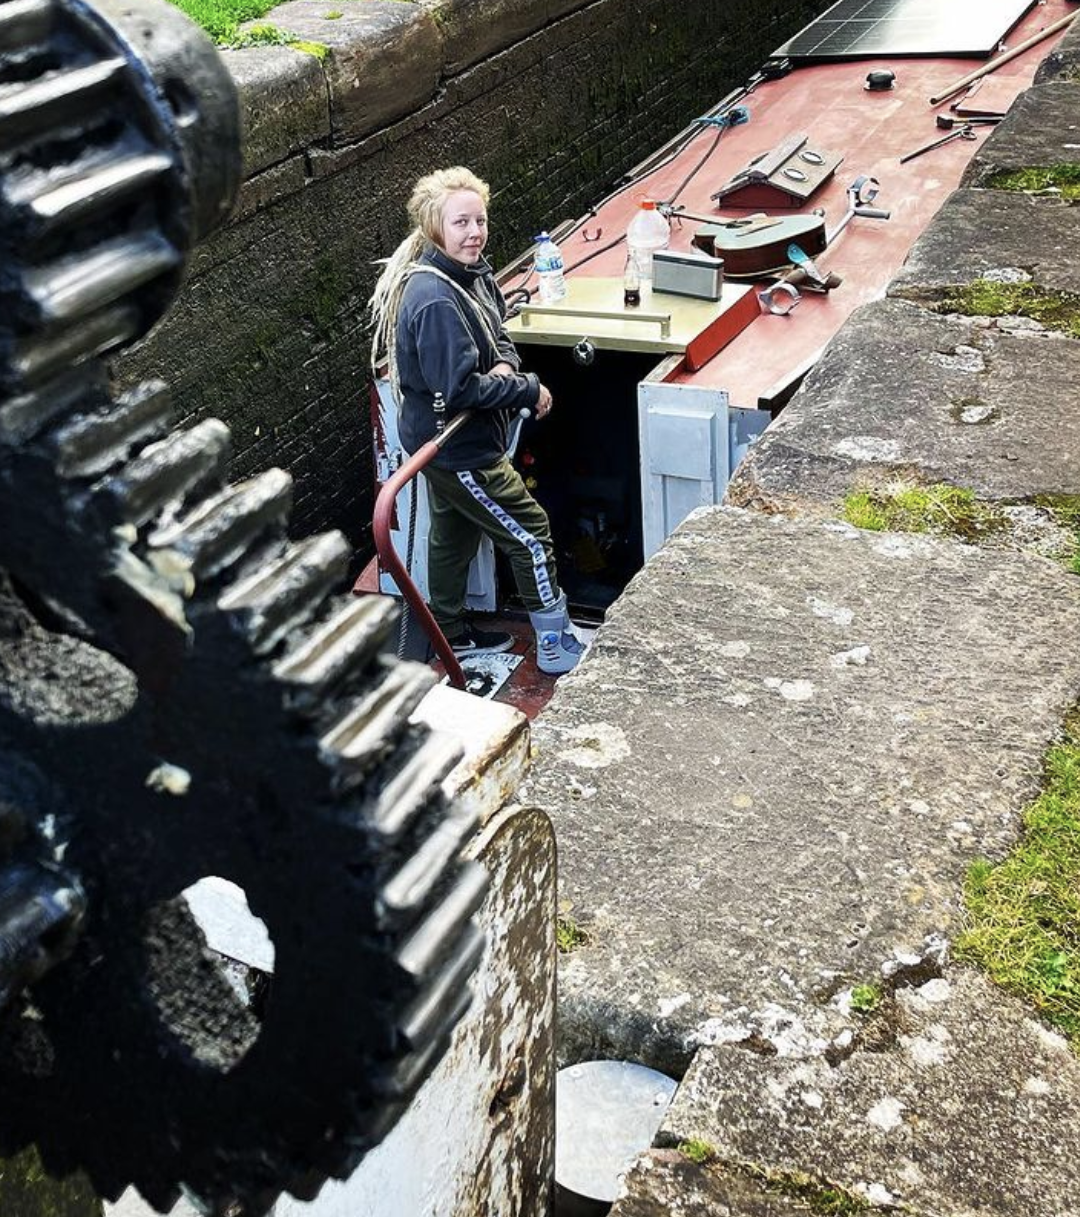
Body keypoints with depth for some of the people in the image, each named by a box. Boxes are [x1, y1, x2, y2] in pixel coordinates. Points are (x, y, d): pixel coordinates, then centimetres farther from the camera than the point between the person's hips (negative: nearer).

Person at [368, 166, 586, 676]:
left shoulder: (473, 272, -1)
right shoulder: (435, 300, -30)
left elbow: (499, 334, 12)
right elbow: (459, 388, -31)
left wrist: (503, 363, -11)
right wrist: (528, 390, -20)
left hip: (449, 441, 10)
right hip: (455, 447, -10)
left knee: (455, 533, 23)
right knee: (530, 533, 1)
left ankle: (452, 633, 42)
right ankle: (556, 647, 14)